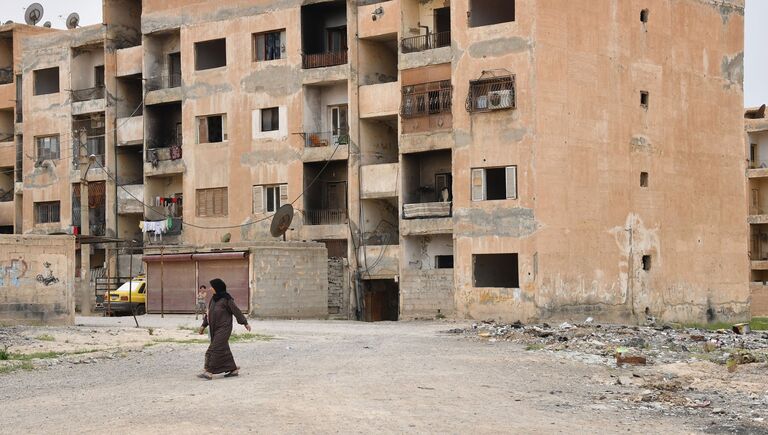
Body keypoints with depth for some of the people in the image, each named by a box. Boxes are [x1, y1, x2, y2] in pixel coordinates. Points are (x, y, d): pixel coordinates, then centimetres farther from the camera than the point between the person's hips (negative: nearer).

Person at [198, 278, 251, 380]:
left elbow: (236, 311, -8)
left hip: (224, 328, -8)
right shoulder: (213, 299, 11)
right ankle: (233, 369, 19)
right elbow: (209, 313, 18)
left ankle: (208, 371, -16)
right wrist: (204, 325, 15)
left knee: (215, 348, -13)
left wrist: (245, 323, -6)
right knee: (223, 349, 11)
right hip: (215, 328, 8)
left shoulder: (227, 299, -11)